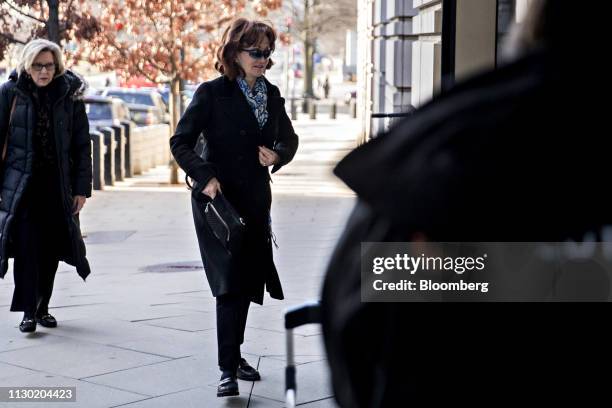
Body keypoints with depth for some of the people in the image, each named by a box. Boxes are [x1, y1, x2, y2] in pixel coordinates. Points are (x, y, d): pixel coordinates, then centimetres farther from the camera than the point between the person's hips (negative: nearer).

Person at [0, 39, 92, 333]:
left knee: (51, 248, 6)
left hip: (58, 184, 2)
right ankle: (28, 311, -5)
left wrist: (82, 188, 0)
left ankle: (42, 307, 21)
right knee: (27, 246, -9)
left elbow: (82, 145, 5)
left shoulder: (69, 94, 2)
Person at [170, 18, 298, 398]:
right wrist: (205, 176, -21)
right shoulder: (212, 93, -9)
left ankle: (234, 354, 29)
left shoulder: (271, 94, 8)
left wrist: (277, 155, -4)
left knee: (247, 281, 13)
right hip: (218, 200, -6)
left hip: (256, 200, 6)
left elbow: (289, 139, 18)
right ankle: (228, 369, -6)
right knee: (231, 282, -11)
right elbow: (181, 142, -8)